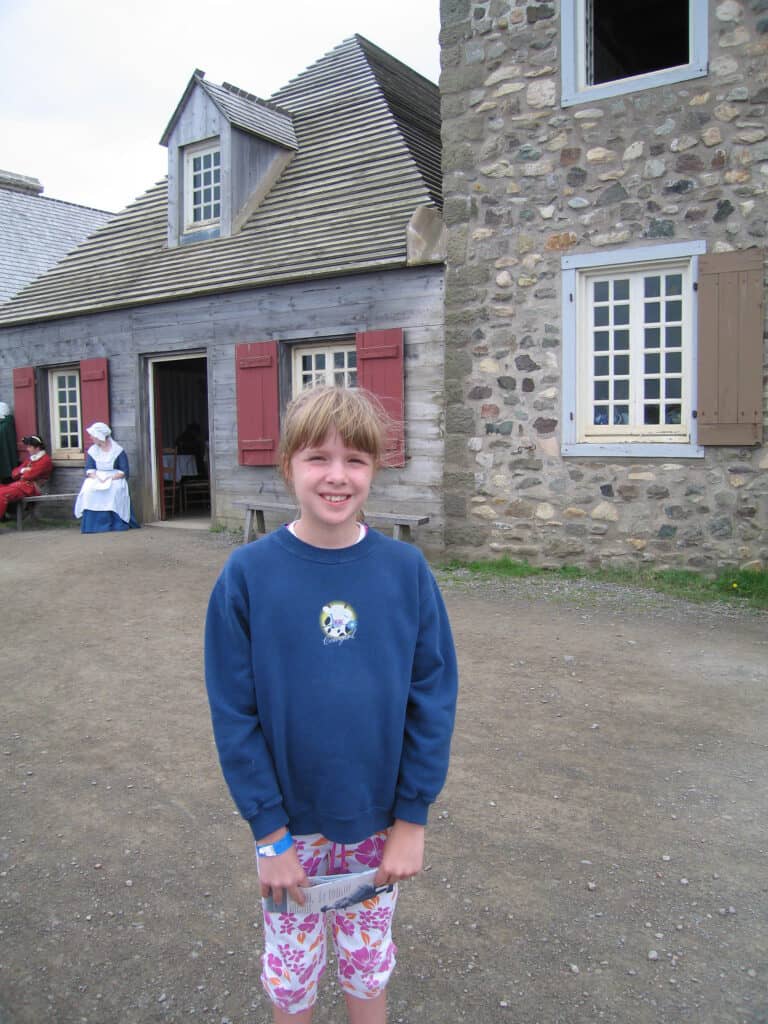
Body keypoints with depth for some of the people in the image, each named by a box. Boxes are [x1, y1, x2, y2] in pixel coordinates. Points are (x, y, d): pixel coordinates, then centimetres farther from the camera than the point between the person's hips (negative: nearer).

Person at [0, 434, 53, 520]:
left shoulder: (45, 460, -8)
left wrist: (21, 472, 6)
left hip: (31, 487, -9)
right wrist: (22, 470, -6)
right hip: (22, 483, 9)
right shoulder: (30, 458, 20)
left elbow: (30, 475, -17)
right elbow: (14, 472, 17)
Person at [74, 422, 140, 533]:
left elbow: (124, 471, -7)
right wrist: (98, 478, -19)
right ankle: (93, 524, -28)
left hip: (115, 478, -3)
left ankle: (117, 523, -28)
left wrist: (109, 478, -21)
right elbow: (89, 469, 1)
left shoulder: (118, 451, -2)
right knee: (89, 490, -30)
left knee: (115, 490, -36)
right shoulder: (92, 451, 9)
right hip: (96, 478, 3)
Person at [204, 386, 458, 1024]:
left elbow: (434, 697, -6)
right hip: (290, 824, -1)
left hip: (379, 823, 1)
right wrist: (270, 833, -10)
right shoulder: (249, 574, -14)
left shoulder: (406, 569, -10)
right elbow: (234, 713, -10)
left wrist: (412, 817, -6)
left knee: (369, 968, 21)